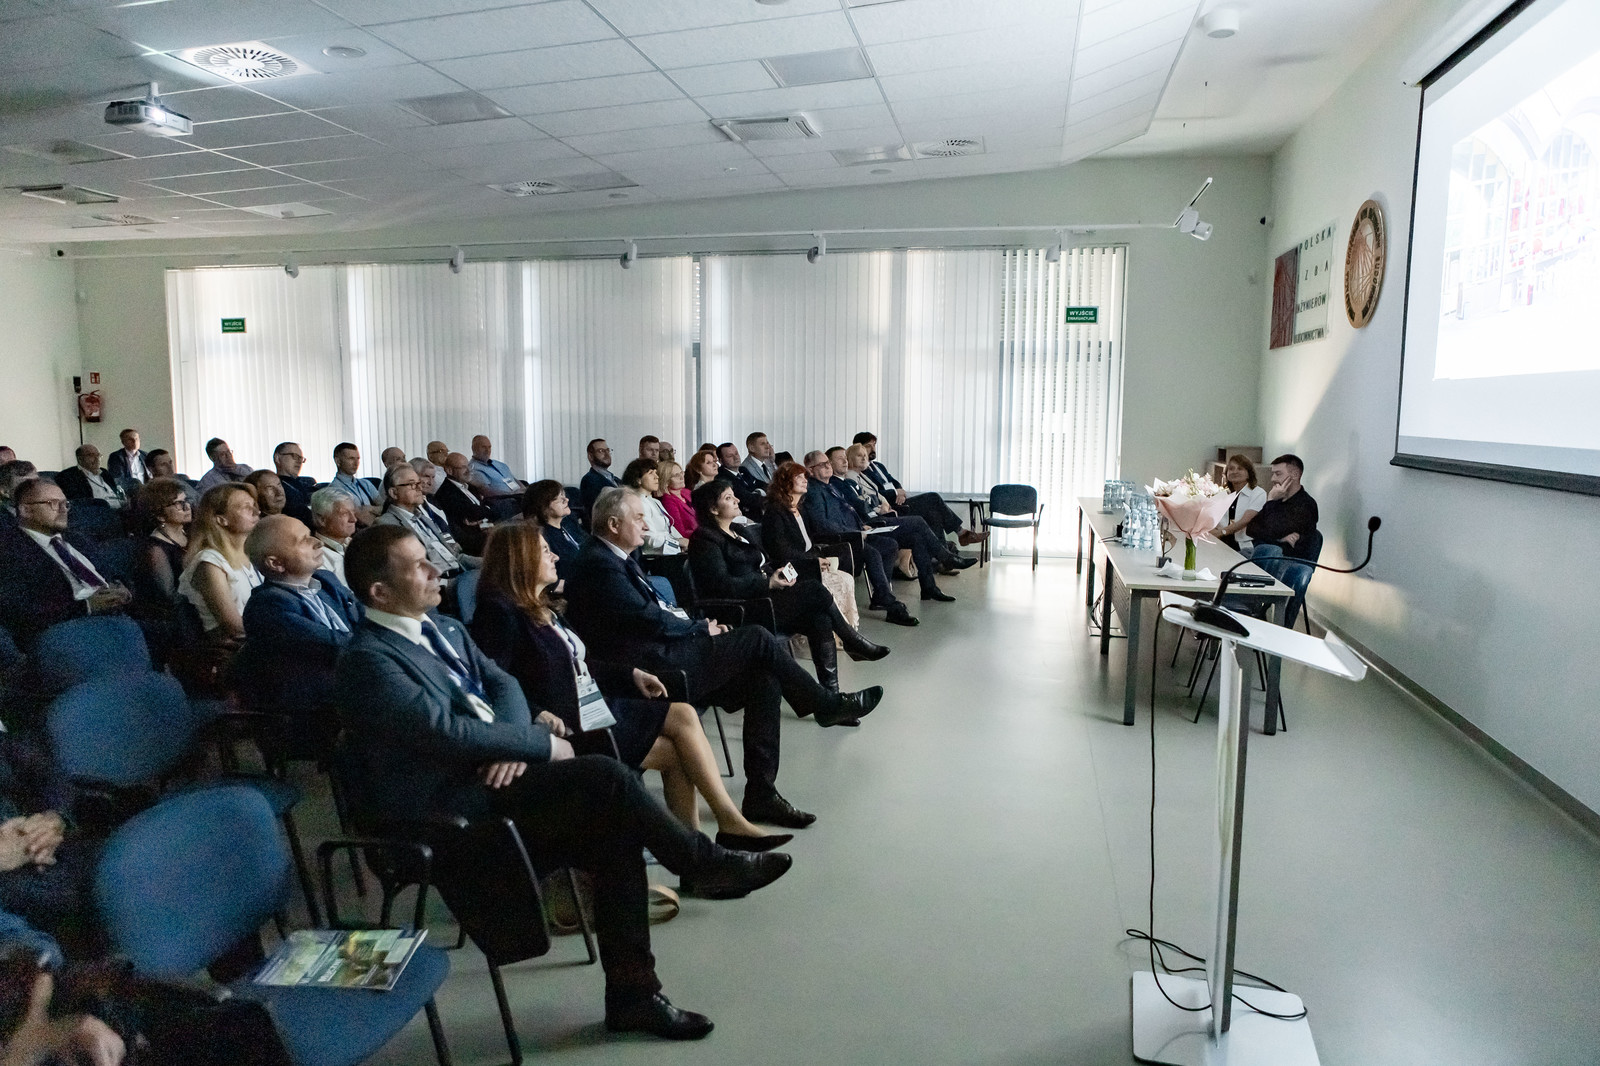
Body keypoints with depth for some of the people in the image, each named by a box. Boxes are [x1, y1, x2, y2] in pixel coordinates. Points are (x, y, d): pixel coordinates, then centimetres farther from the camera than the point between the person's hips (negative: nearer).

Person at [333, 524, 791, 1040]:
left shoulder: (444, 629, 14)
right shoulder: (367, 660, -13)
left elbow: (502, 683, 11)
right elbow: (447, 731, -22)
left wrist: (514, 744, -10)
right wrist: (541, 743, -14)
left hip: (495, 769, 8)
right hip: (448, 802, -8)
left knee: (617, 832, -11)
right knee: (604, 776, -23)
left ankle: (632, 994, 0)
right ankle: (711, 865, -2)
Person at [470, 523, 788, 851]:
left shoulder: (540, 608, 15)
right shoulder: (501, 612, -13)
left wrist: (630, 674, 11)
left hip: (591, 706, 9)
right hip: (566, 725, -9)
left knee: (684, 716, -4)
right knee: (673, 750, -13)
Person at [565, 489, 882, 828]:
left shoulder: (617, 559, 17)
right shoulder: (599, 564, -15)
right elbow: (650, 619, -18)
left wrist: (697, 625, 4)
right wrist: (702, 629, -4)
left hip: (661, 652, 10)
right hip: (650, 670, -10)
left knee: (765, 678, -4)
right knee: (757, 639, -12)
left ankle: (761, 795, -2)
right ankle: (827, 704, 9)